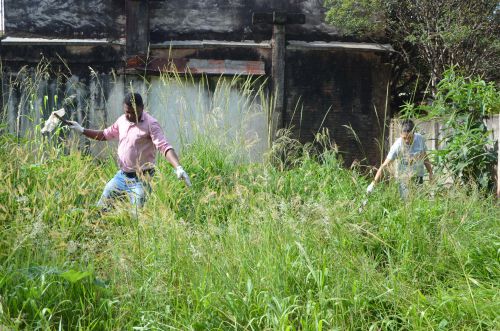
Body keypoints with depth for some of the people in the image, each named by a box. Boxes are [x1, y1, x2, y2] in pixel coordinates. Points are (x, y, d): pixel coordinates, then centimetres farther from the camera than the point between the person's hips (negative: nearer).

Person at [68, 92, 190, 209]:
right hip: (121, 176, 7)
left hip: (140, 180, -7)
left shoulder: (150, 124, -17)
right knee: (100, 208, 10)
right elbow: (105, 134, 21)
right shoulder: (122, 120, 5)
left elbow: (164, 147, -27)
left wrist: (178, 168, -42)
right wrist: (82, 130, 11)